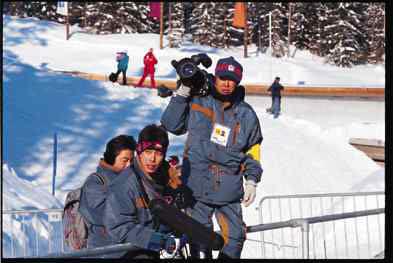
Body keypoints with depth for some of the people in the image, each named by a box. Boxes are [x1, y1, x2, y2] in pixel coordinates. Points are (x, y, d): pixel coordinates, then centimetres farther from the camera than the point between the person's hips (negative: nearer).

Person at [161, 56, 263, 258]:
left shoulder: (246, 114, 7)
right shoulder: (197, 103, 0)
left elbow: (253, 150, 15)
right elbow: (171, 125, 2)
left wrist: (252, 181, 8)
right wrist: (182, 94, -5)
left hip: (229, 190, 2)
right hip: (198, 186, -2)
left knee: (235, 236, 3)